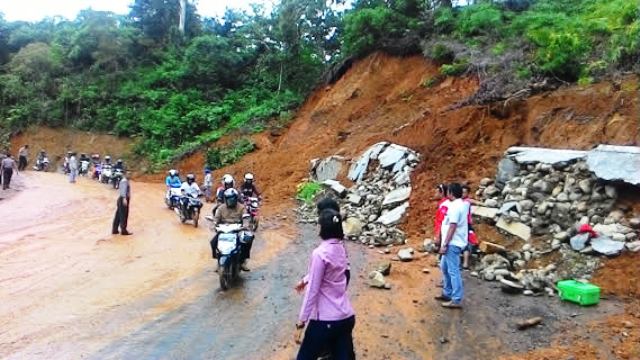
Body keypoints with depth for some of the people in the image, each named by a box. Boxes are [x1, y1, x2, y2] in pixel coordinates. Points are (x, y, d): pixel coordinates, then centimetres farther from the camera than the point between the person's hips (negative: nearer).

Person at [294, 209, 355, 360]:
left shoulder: (320, 253, -18)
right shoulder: (341, 248, 5)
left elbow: (312, 291, -17)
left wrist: (301, 323, -10)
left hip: (325, 320, -7)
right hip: (347, 317, 7)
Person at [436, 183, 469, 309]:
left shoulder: (455, 206, -19)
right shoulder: (462, 204, 12)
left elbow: (452, 227, -22)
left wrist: (444, 244, -20)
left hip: (453, 244, -10)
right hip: (453, 243, 10)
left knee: (453, 271, -6)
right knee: (445, 267, 19)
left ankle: (457, 300, -2)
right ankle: (447, 293, 28)